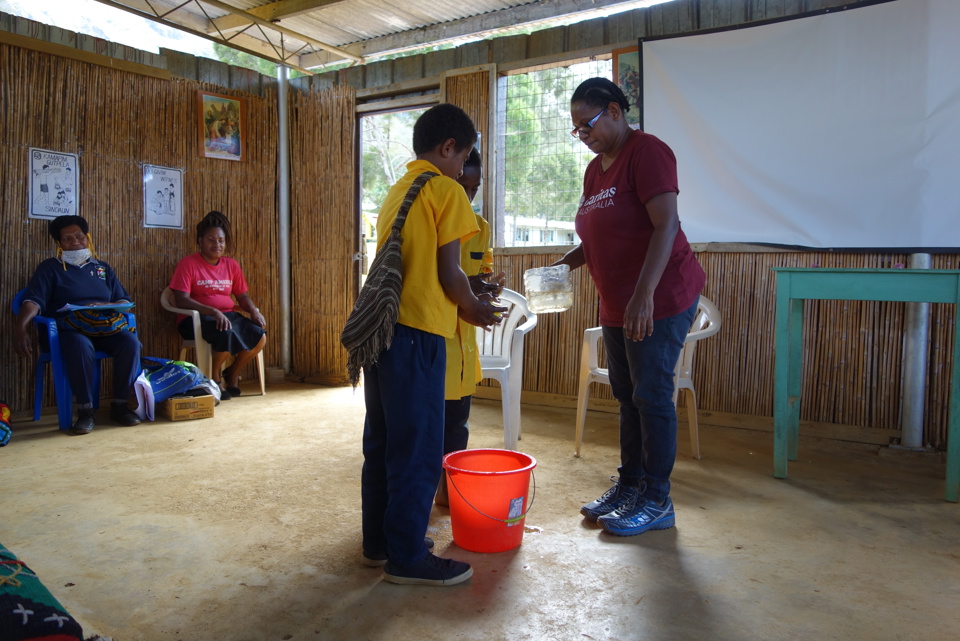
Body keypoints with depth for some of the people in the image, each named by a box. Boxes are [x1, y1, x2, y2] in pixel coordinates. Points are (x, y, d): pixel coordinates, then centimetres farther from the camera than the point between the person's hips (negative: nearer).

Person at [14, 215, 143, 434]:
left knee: (130, 341, -28)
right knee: (81, 346, -39)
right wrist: (20, 326, -25)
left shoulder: (103, 267, 22)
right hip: (67, 328, -3)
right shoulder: (49, 268, 11)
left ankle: (120, 404, -18)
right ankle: (85, 409, -28)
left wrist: (106, 307, -10)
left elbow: (125, 301, 14)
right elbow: (34, 301, -5)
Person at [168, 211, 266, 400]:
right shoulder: (188, 264, -5)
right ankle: (215, 378, -8)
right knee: (227, 334, -37)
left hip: (228, 315, 5)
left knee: (259, 335, -22)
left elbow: (243, 296, 13)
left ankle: (233, 373, 4)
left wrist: (254, 310, -10)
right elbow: (182, 300, -14)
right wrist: (213, 312, -27)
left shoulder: (232, 265, 12)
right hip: (196, 318, -5)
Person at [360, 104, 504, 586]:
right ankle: (407, 556, 8)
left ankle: (378, 539, 27)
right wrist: (474, 308, 8)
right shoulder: (447, 192, -5)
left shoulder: (396, 192, 20)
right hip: (416, 330, -9)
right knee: (417, 449, -1)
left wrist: (463, 302, 18)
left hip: (379, 326, 9)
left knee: (382, 441, 15)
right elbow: (448, 273, -10)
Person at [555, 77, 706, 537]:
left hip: (659, 299, -9)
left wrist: (644, 295, -29)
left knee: (651, 396, -3)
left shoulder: (646, 152, -12)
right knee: (627, 395, 14)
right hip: (616, 304, 9)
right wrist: (568, 262, 3)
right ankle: (629, 484, 26)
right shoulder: (595, 168, 15)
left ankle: (657, 501, 9)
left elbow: (666, 225, -21)